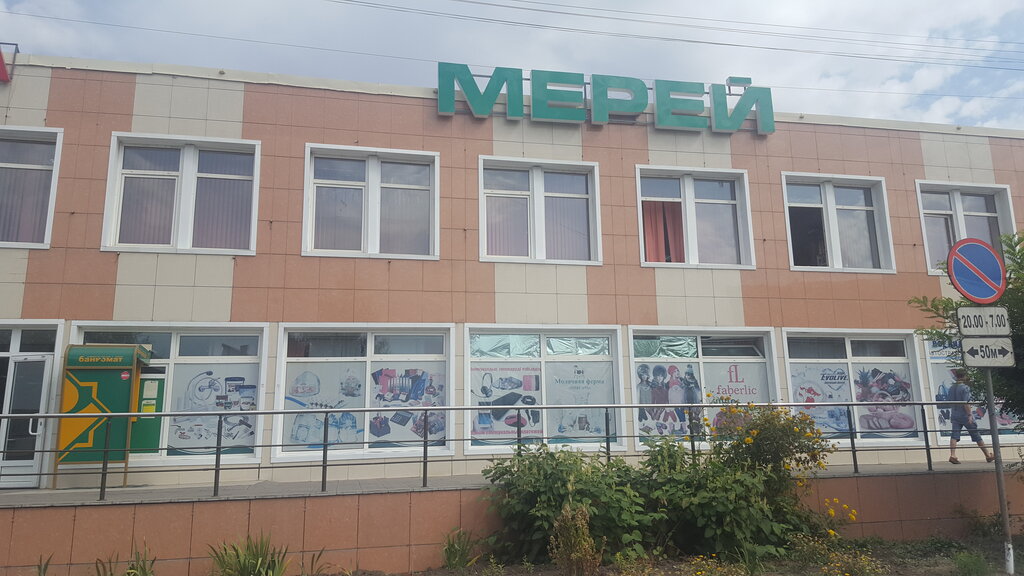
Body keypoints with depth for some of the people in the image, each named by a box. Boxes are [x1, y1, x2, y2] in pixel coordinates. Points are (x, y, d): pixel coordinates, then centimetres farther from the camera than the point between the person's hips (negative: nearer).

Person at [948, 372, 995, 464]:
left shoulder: (951, 388, 9)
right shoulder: (965, 388, -10)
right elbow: (966, 403, -17)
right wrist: (970, 415, -16)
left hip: (955, 415, 5)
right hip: (965, 415, -5)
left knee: (954, 435, -5)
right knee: (976, 435, 7)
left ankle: (952, 455, -20)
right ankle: (988, 455, 20)